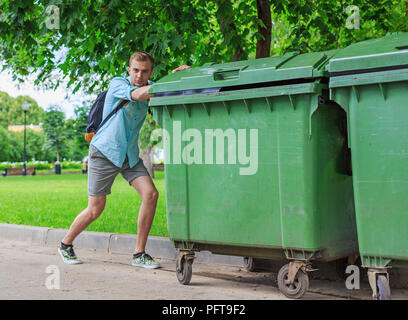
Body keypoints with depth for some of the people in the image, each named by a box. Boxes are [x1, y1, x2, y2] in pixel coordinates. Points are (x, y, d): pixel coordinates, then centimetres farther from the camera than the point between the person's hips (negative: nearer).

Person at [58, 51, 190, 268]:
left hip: (130, 154, 5)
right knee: (95, 210, -1)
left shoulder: (148, 86, 6)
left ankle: (139, 254, -3)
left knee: (151, 195, -13)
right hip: (105, 151, -5)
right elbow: (136, 94, -30)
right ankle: (66, 244, 25)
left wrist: (176, 75, -22)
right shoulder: (117, 84, -12)